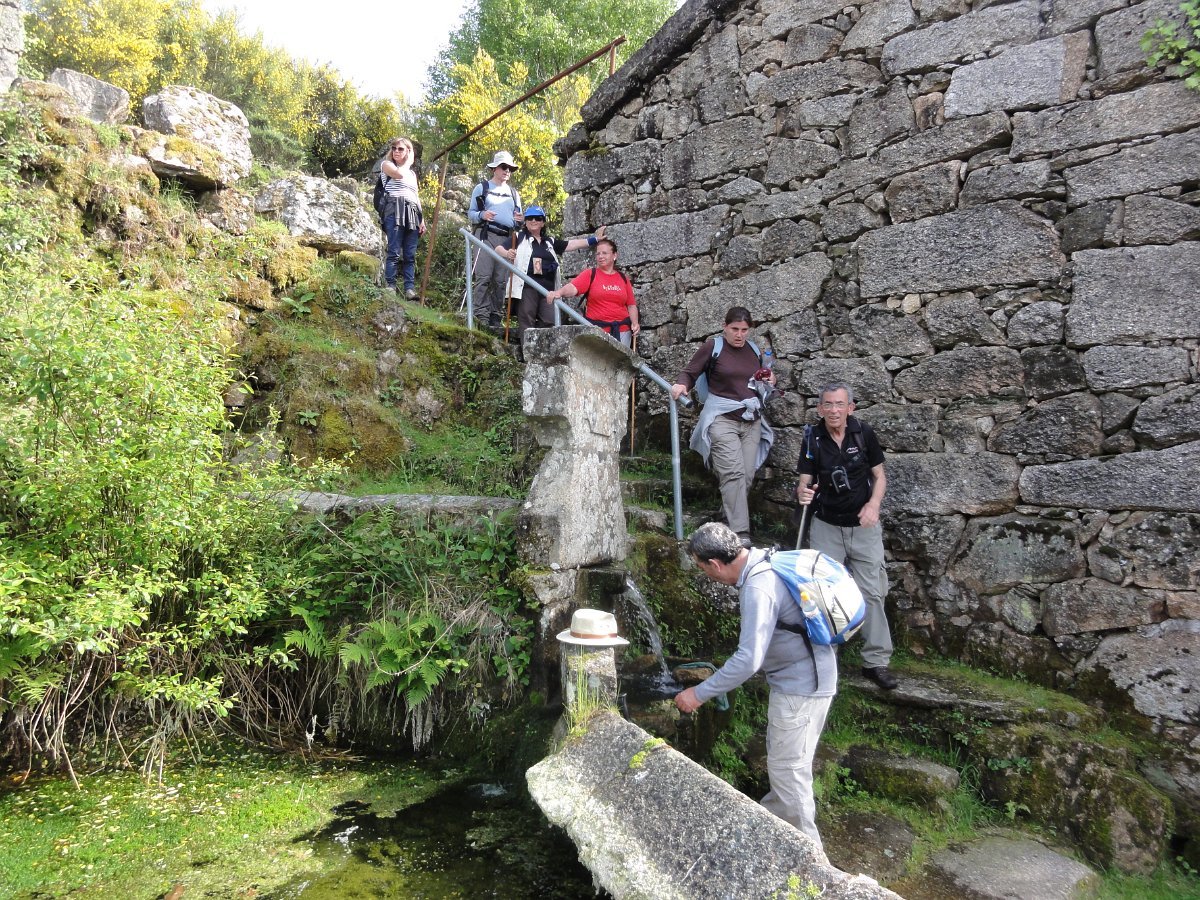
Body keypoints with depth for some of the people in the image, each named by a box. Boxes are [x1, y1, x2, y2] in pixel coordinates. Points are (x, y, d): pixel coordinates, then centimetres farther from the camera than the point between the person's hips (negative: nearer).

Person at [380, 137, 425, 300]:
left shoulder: (412, 173, 27)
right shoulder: (387, 164, 12)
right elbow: (399, 174, -11)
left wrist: (422, 219, 14)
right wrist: (407, 162, 8)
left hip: (412, 213, 5)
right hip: (395, 210, -5)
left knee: (410, 254, -2)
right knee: (394, 252, -13)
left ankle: (410, 288, -6)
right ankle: (390, 286, -14)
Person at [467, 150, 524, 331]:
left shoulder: (513, 193, 24)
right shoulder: (481, 188, 11)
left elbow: (518, 220, 26)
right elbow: (471, 213, 8)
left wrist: (519, 220, 1)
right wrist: (482, 215, -14)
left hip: (507, 239, 4)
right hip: (487, 236, -4)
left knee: (501, 280, 1)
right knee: (484, 277, -14)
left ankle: (496, 317, 3)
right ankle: (481, 315, -15)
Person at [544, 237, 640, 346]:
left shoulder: (623, 278, 12)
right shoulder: (590, 274, 2)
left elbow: (631, 304, 13)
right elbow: (573, 287, -15)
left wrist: (635, 323, -3)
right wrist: (559, 292, -35)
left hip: (622, 330, 3)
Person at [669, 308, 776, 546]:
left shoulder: (754, 350, 15)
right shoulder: (712, 347, -1)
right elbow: (690, 373, 1)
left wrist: (769, 382, 8)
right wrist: (681, 384, -19)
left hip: (752, 421, 6)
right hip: (723, 420, -6)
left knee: (747, 476, 0)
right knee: (733, 473, -17)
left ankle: (729, 524, 14)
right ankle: (740, 534, -20)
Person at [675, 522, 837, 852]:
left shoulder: (758, 589, -30)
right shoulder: (764, 559, 0)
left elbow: (748, 660, -34)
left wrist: (699, 694, -25)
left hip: (800, 686, -10)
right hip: (798, 677, 10)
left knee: (788, 768, 3)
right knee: (783, 761, 24)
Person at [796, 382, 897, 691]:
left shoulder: (863, 433, -8)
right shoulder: (812, 439, -8)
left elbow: (879, 475, 1)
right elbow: (804, 482, -7)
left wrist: (874, 503, -18)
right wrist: (803, 493, -31)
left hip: (864, 527, 0)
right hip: (826, 527, 0)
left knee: (872, 593, 2)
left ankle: (876, 661, 12)